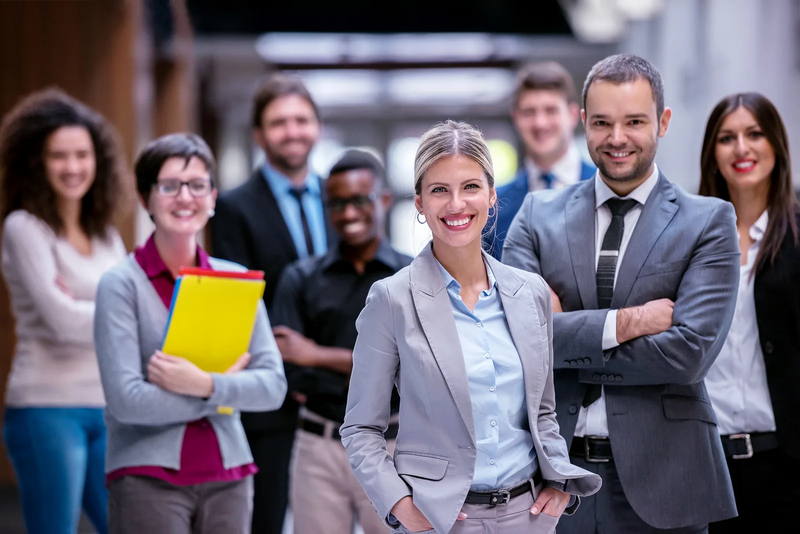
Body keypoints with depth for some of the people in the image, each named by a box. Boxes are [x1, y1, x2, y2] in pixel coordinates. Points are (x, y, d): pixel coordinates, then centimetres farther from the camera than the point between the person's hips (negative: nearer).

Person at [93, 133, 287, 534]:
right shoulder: (121, 284, -3)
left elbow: (273, 385, 2)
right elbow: (127, 399, -12)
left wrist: (205, 385, -16)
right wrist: (227, 388, -5)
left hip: (228, 476, 4)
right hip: (148, 479, -4)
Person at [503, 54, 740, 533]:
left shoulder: (709, 221, 1)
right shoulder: (538, 216, 8)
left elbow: (689, 352, -12)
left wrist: (563, 342, -8)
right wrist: (622, 323, -15)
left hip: (657, 479, -2)